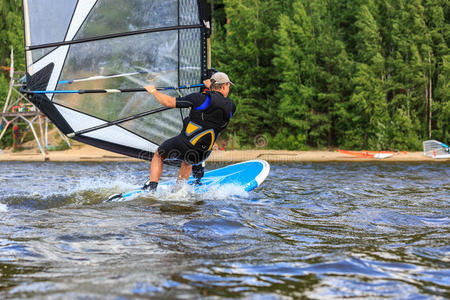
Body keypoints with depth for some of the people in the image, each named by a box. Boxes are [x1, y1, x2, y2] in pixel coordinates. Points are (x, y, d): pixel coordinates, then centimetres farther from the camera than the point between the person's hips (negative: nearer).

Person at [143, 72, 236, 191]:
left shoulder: (201, 98, -9)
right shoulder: (231, 107, 1)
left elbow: (169, 102, -7)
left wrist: (153, 91, 9)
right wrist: (210, 88, 38)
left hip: (183, 144, -4)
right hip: (201, 156, 4)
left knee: (159, 155, 25)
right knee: (187, 161, 40)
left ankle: (151, 186, 14)